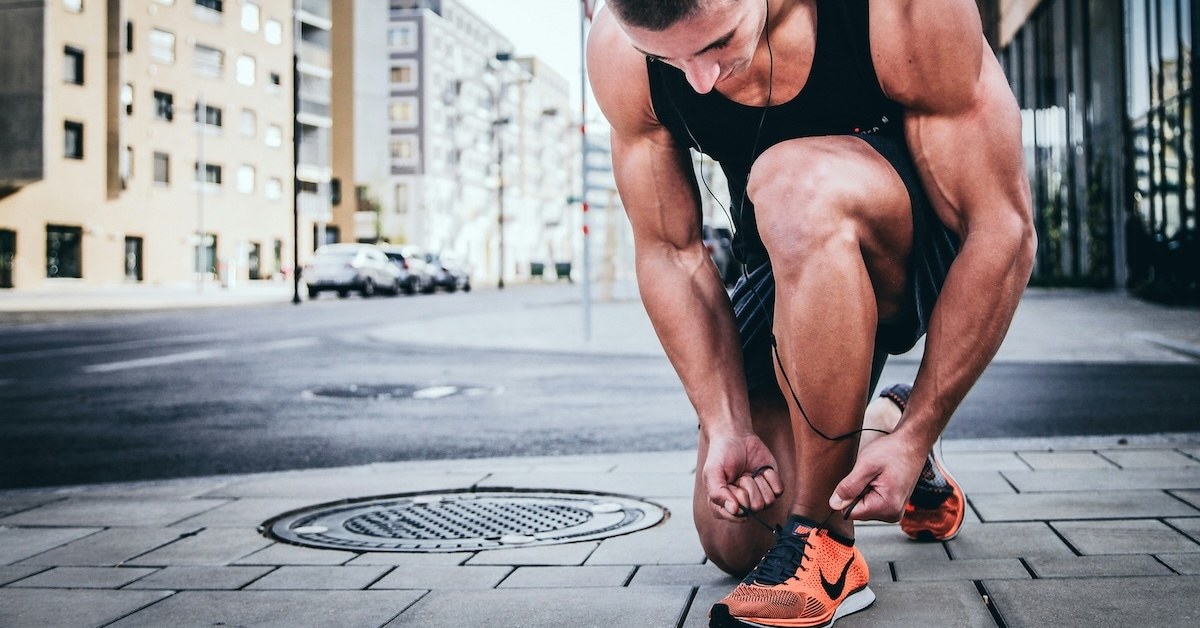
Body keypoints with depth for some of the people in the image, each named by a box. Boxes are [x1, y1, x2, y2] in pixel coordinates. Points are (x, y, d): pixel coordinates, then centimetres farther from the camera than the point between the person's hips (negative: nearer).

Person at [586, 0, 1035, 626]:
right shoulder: (620, 51, -21)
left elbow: (1004, 230, -26)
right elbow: (669, 252, -11)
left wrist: (917, 437, -25)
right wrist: (727, 428, -17)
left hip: (934, 251, -4)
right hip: (793, 260, 4)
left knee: (795, 182, -38)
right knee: (734, 541, 0)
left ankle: (822, 546, -23)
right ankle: (878, 423, 30)